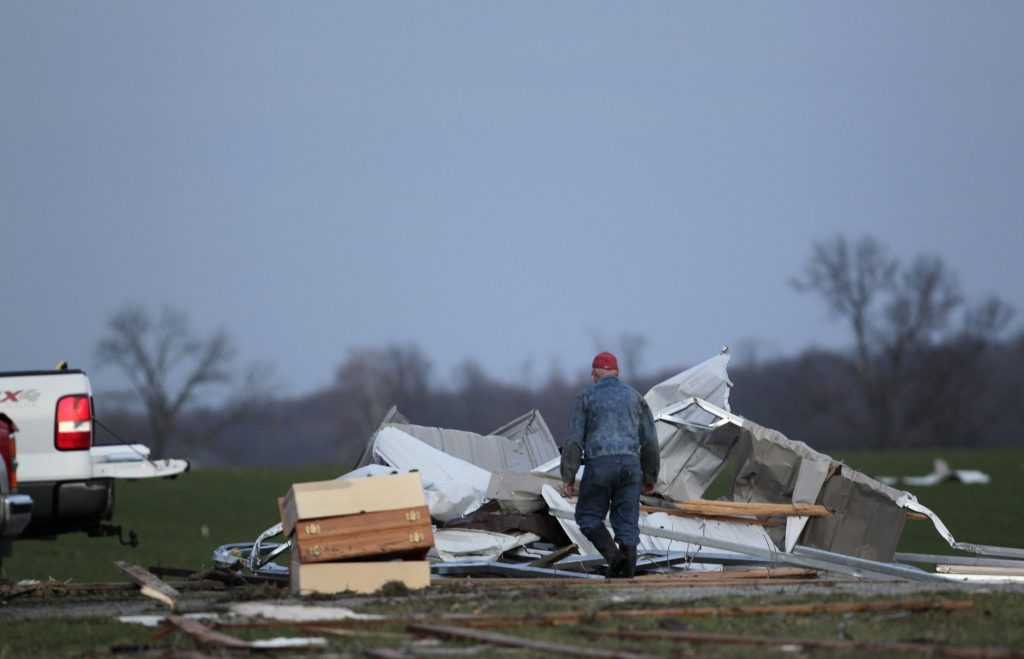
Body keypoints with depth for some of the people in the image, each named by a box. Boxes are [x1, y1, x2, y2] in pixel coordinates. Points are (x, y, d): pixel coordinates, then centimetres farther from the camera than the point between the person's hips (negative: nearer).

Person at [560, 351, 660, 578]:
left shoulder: (586, 396, 7)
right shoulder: (634, 396, 16)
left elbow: (574, 439, 0)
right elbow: (649, 441, 14)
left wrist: (568, 476, 0)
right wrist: (650, 478, 21)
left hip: (599, 464, -3)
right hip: (630, 463, 3)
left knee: (588, 516, 8)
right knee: (626, 520, 6)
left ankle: (613, 554, -11)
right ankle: (629, 559, -8)